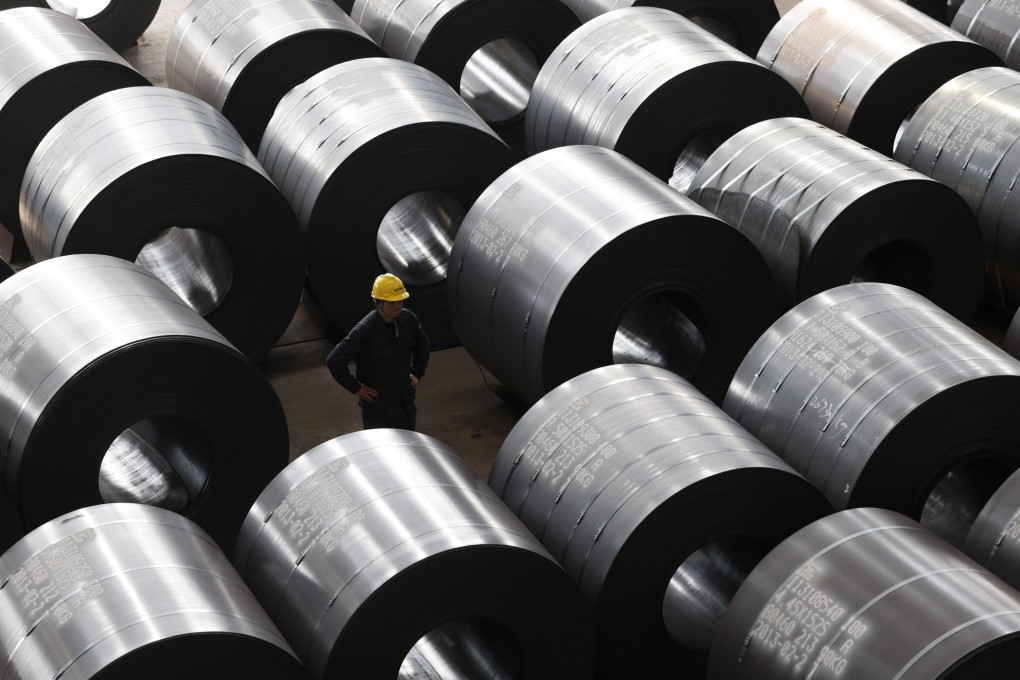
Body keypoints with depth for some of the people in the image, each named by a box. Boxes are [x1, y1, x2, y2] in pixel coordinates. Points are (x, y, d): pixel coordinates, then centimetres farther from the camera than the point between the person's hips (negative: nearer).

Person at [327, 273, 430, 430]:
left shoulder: (408, 319, -5)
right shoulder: (364, 331, -24)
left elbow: (422, 345, 17)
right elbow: (334, 361, -25)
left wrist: (417, 373, 10)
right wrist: (356, 388, -17)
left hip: (406, 404, 6)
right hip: (377, 409, -6)